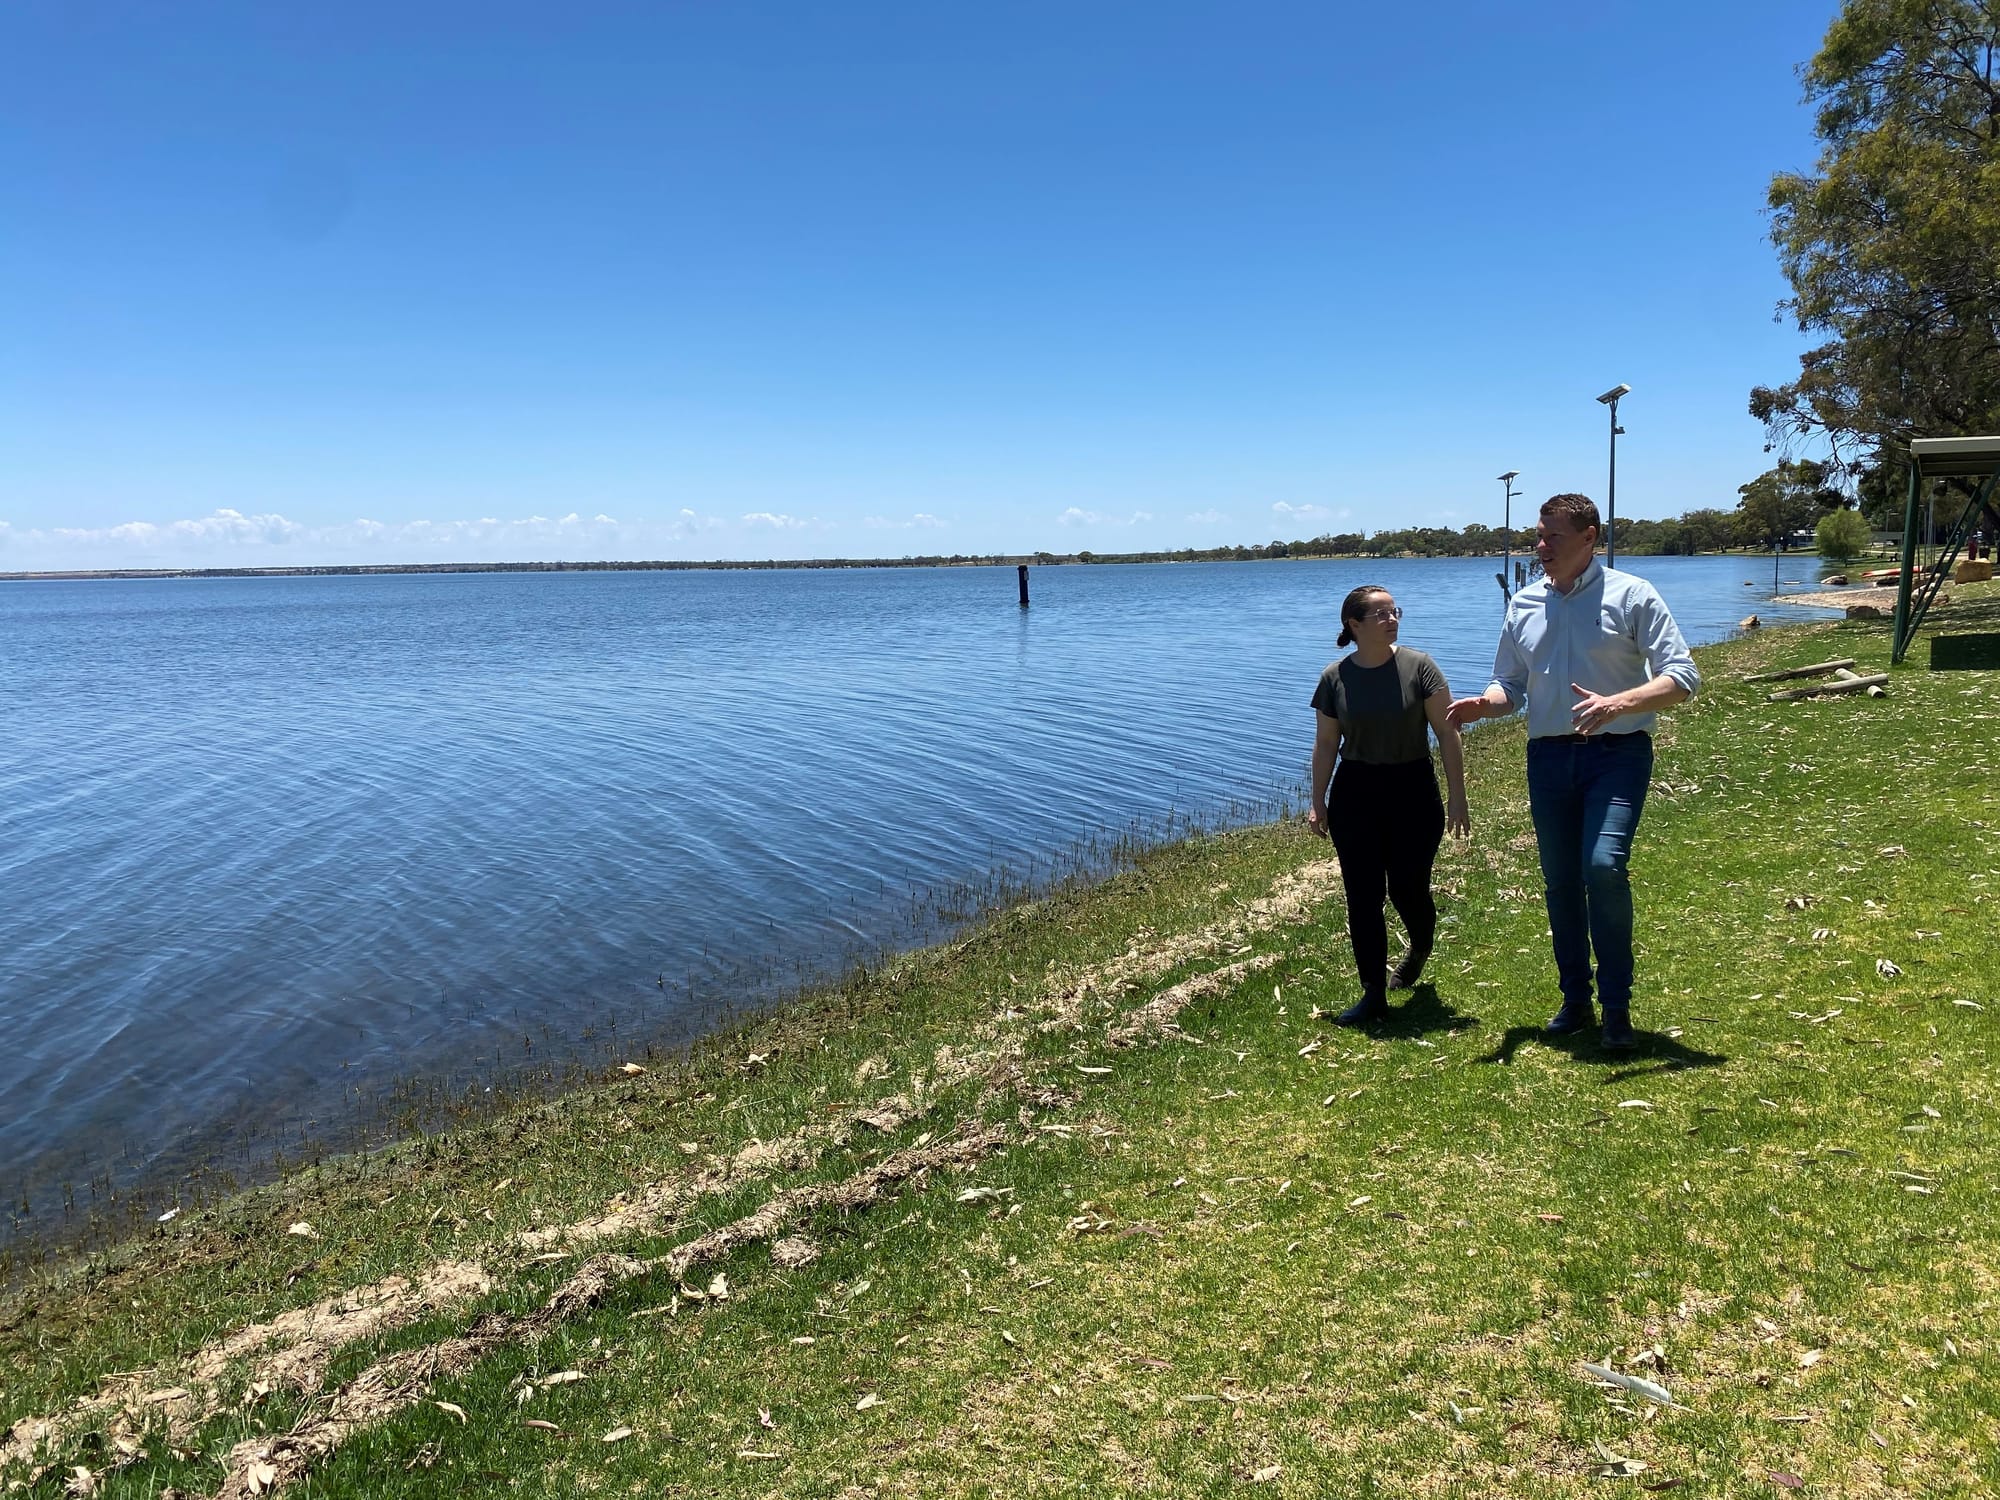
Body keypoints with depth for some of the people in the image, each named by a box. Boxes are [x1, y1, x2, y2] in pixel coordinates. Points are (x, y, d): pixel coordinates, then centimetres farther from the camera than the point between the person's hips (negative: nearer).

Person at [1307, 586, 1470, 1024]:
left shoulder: (1418, 667, -6)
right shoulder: (1335, 678, -1)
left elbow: (1447, 733, -5)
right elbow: (1325, 744, 7)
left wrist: (1457, 797, -7)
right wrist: (1317, 801, 7)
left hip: (1412, 791, -1)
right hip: (1355, 795, 2)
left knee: (1407, 889, 4)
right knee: (1362, 898, 1)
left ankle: (1420, 949, 40)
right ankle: (1374, 995, 11)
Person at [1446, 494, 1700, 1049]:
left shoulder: (1631, 596, -5)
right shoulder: (1524, 604, 9)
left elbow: (1682, 677, -10)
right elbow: (1510, 684, 16)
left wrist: (1618, 703, -27)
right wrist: (1483, 704, -8)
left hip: (1617, 754, -5)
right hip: (1549, 757, 5)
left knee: (1603, 865, -22)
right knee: (1560, 882, 10)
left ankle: (1617, 1004, -5)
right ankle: (1575, 1002, 25)